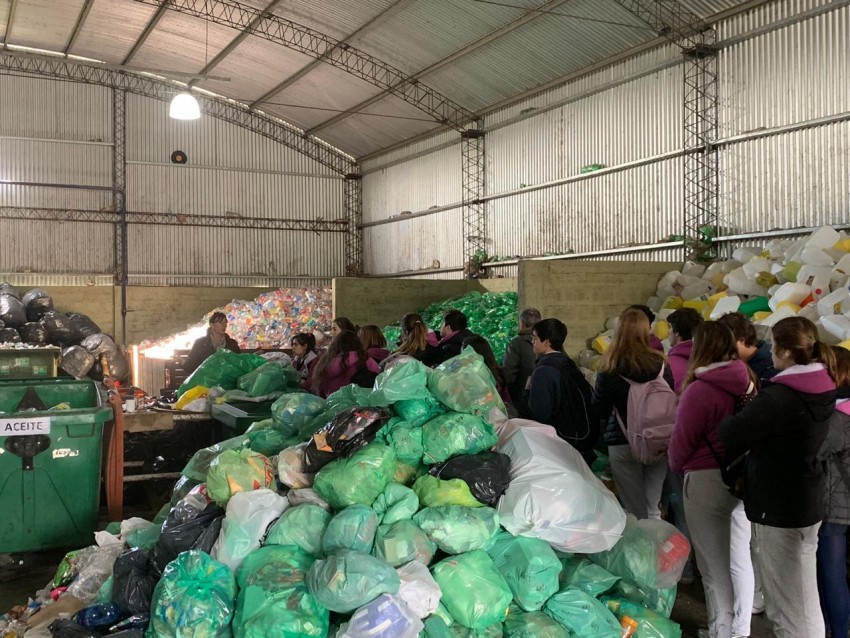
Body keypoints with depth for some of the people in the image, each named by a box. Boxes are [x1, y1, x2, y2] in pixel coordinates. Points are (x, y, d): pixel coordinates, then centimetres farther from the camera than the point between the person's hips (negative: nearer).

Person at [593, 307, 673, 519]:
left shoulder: (609, 368, -10)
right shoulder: (660, 363, -6)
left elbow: (599, 410, -2)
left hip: (622, 444, -2)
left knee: (634, 513, 7)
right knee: (653, 510, 11)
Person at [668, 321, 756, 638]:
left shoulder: (699, 389, -19)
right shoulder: (747, 382, 0)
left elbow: (682, 440, -11)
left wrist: (677, 466, 9)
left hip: (707, 480, -7)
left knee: (714, 563, 6)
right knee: (739, 557, 17)